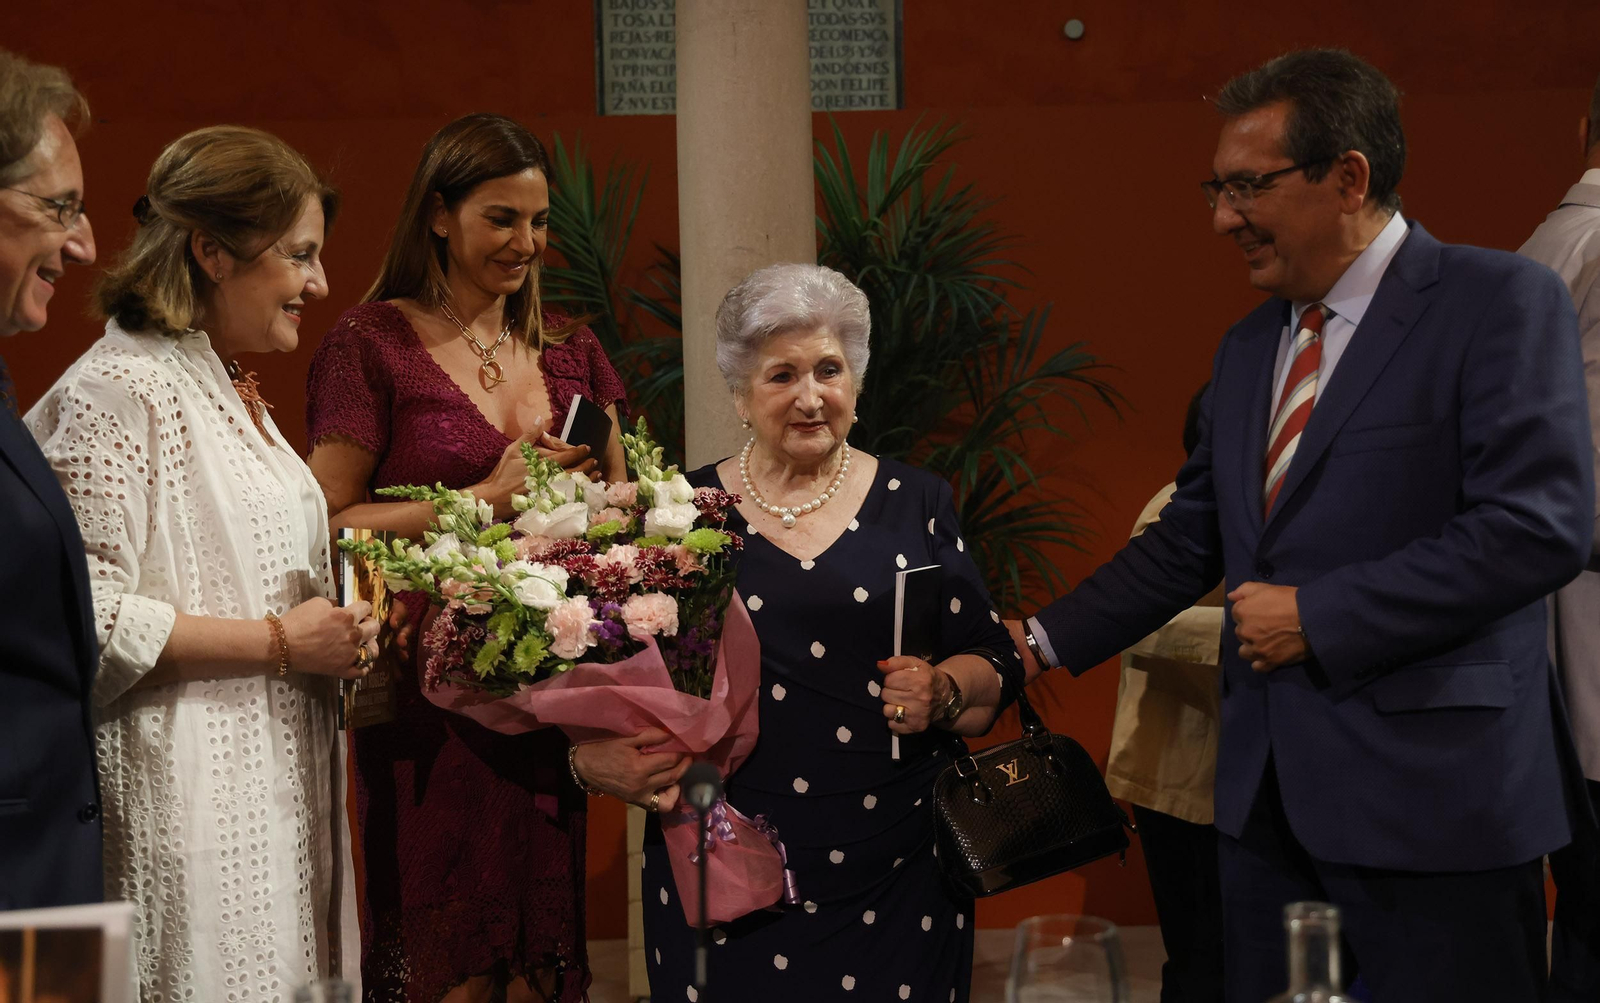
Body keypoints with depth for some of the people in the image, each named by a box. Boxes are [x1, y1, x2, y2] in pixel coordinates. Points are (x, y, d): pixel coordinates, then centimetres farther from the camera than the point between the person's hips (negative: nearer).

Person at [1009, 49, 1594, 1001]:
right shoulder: (1248, 347, 17)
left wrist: (1319, 617, -16)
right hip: (1270, 786, 7)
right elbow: (1190, 539, 22)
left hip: (1433, 788, -7)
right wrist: (1045, 641, 14)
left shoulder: (1501, 302, -8)